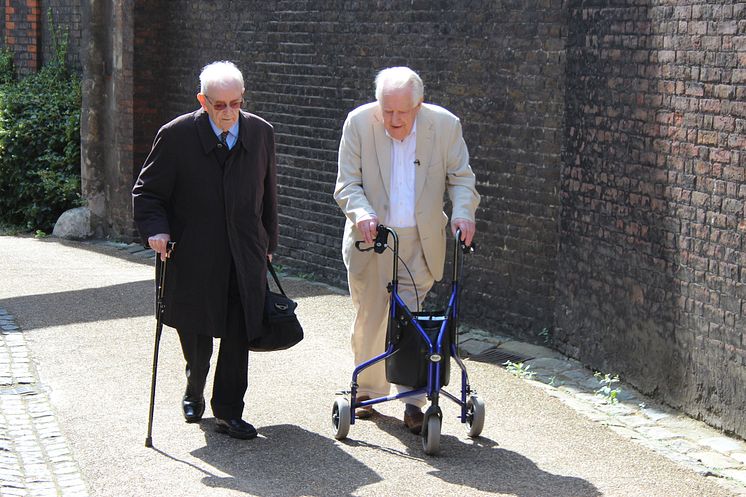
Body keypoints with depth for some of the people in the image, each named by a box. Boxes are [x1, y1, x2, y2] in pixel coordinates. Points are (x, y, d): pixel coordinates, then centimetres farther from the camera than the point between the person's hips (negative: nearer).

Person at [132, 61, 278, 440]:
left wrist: (268, 243, 16)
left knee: (239, 335, -1)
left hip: (245, 257, 2)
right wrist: (156, 230, -17)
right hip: (193, 256, -2)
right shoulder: (176, 135, -8)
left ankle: (228, 411, 11)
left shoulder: (261, 133, 3)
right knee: (196, 335, 9)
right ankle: (194, 392, 37)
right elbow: (146, 192, -1)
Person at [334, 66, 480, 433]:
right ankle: (367, 389, 29)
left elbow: (461, 178, 2)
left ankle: (413, 401, 3)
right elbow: (347, 184, -8)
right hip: (370, 238, 1)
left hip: (420, 241, -1)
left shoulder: (445, 125, -8)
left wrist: (463, 212, -17)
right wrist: (361, 212, -28)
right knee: (369, 319, 11)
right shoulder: (359, 122, -11)